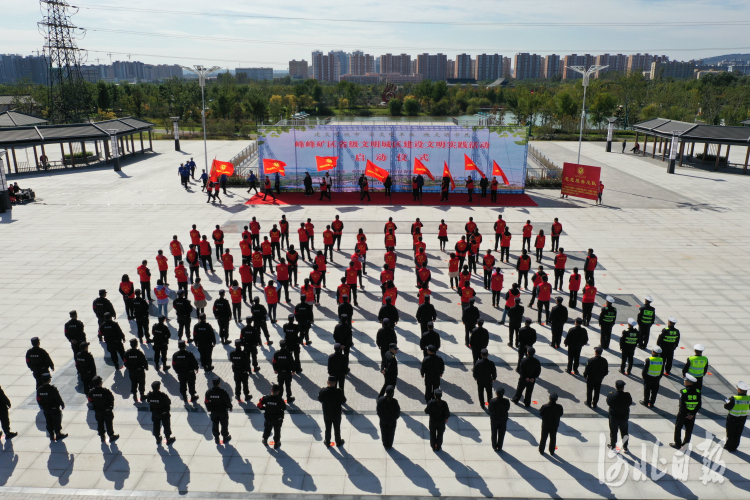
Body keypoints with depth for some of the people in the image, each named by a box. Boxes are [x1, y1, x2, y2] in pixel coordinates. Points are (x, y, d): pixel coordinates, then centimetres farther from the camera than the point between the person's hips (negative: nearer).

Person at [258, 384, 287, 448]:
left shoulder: (265, 398, -19)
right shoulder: (280, 399, -26)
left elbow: (259, 405, -9)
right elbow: (284, 408, -14)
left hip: (268, 418, 2)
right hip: (278, 419, -2)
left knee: (267, 429, 27)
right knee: (277, 431, 19)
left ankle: (265, 440, 46)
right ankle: (276, 443, 29)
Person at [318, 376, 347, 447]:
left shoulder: (322, 391, -22)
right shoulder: (339, 392, -27)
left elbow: (320, 400, -3)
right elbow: (343, 401, -13)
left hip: (326, 414, 1)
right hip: (337, 414, -1)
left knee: (327, 429, 22)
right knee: (337, 429, 21)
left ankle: (327, 443, 39)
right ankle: (338, 442, 40)